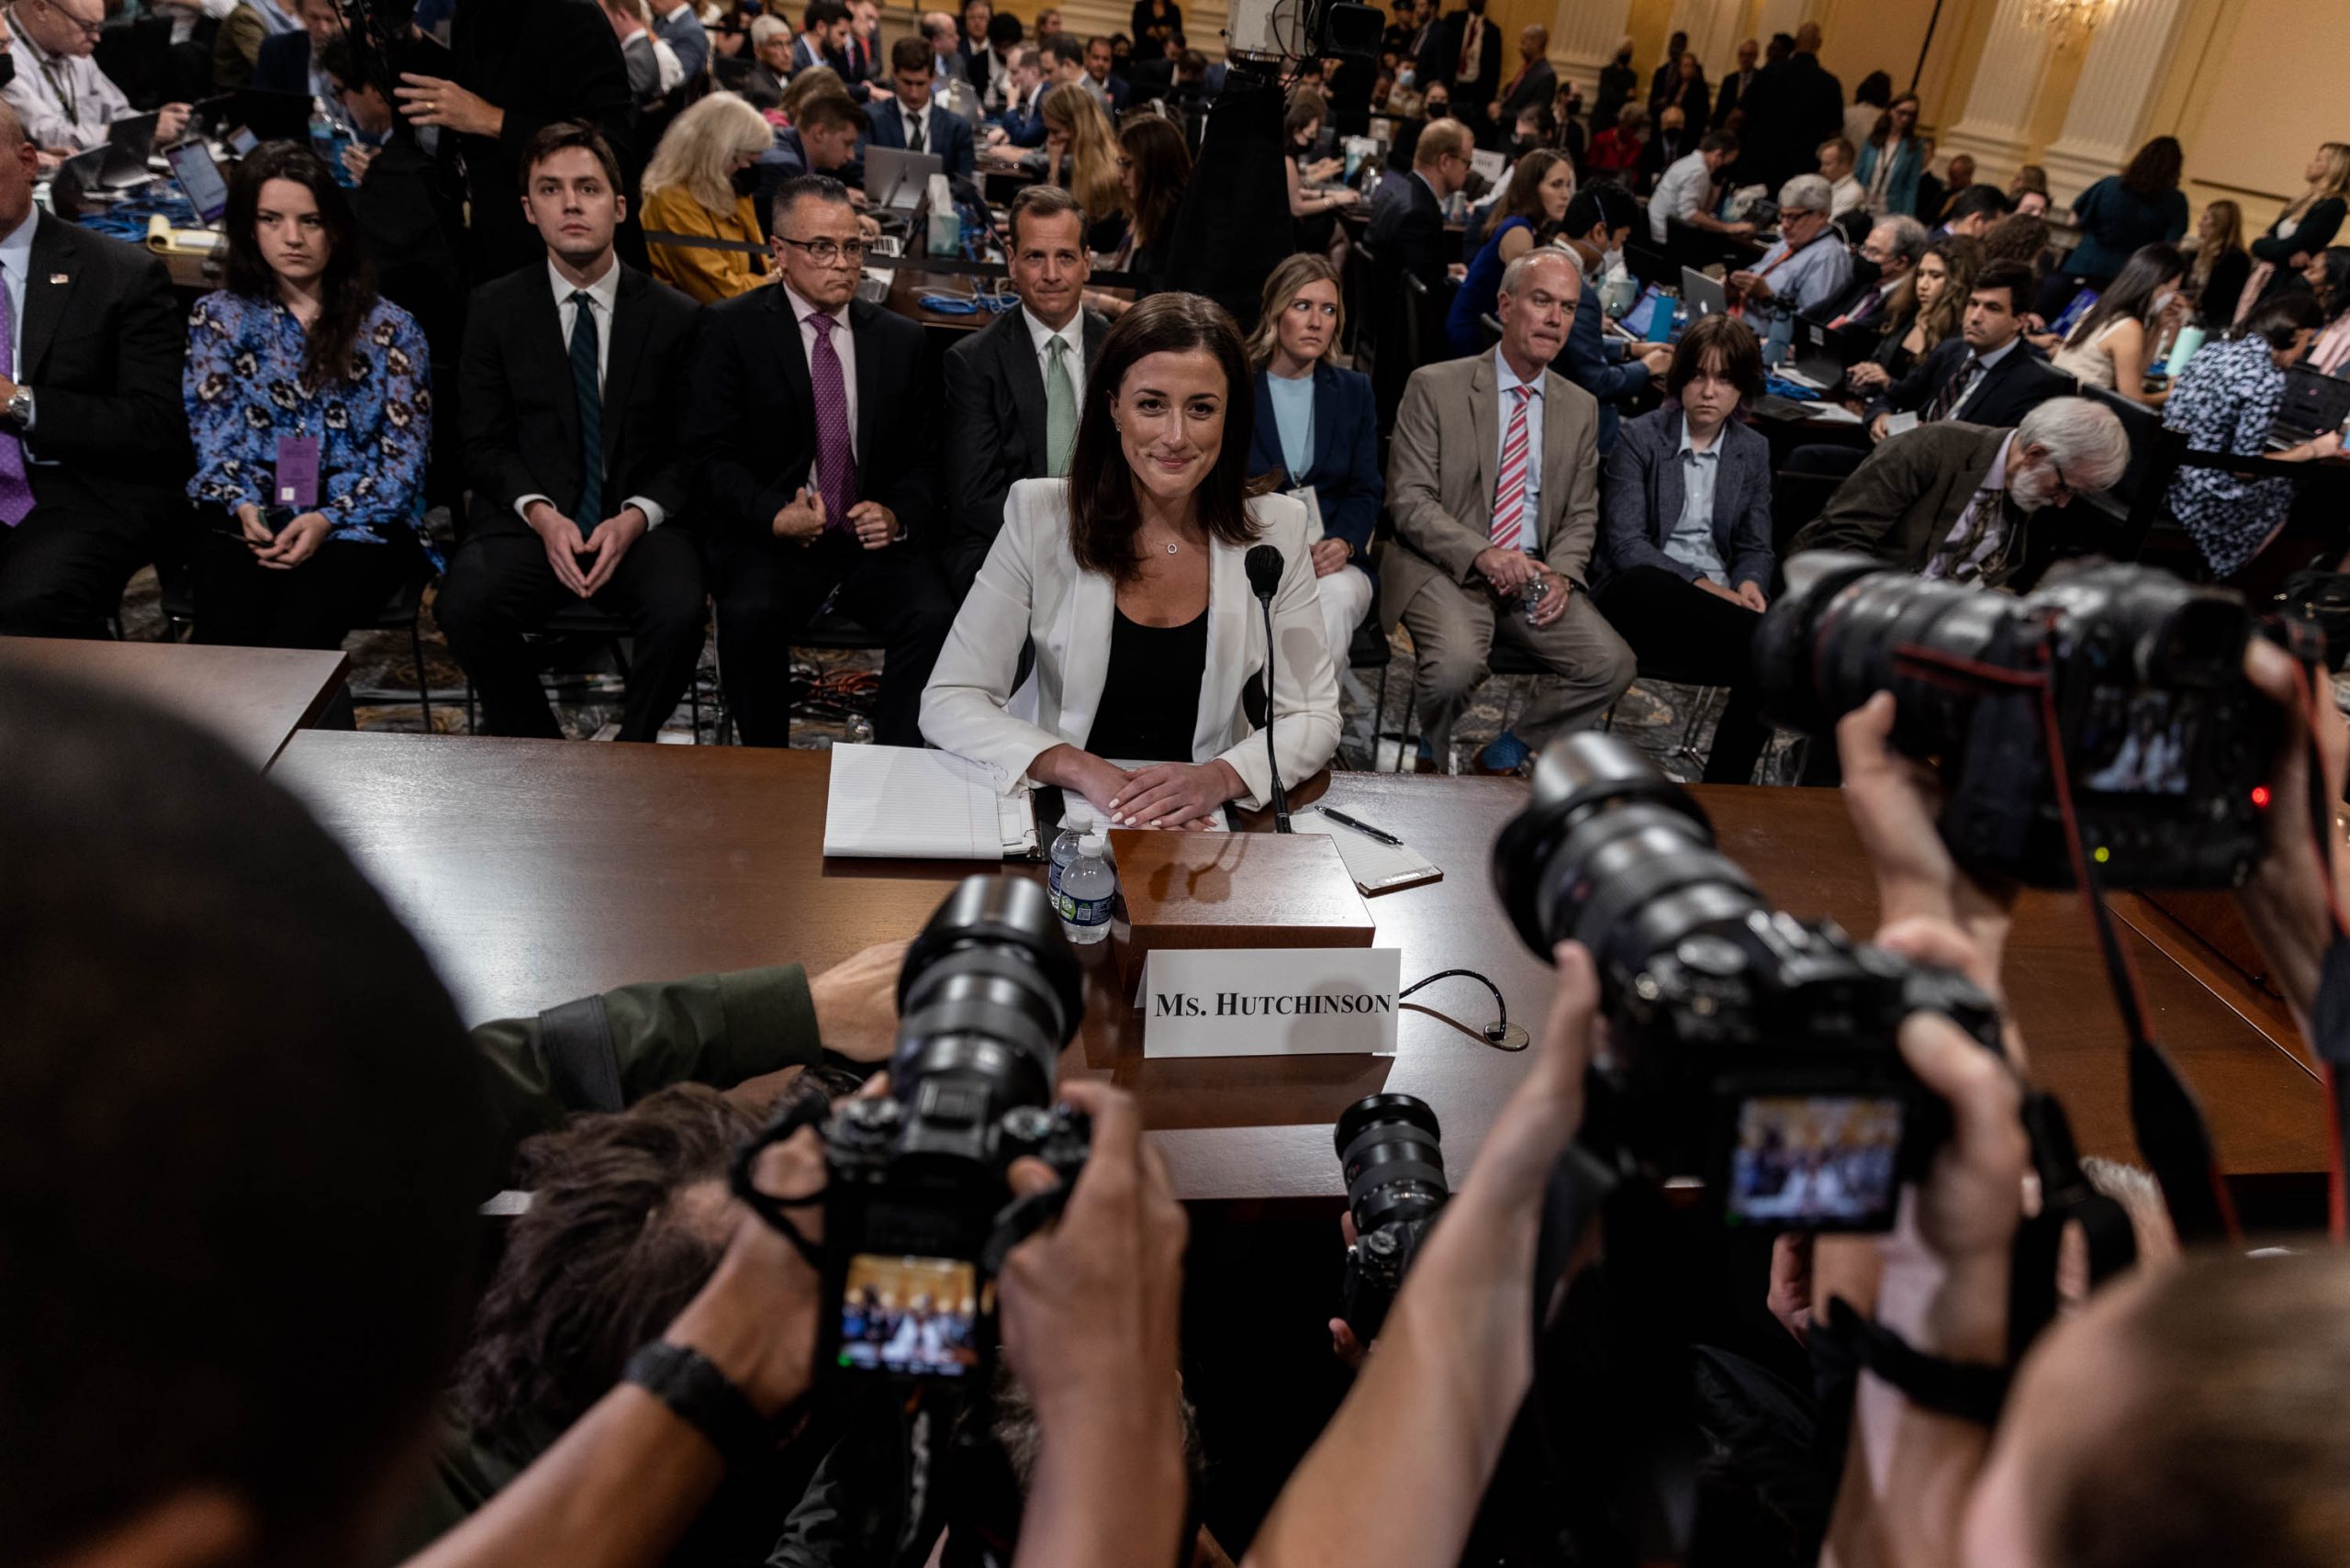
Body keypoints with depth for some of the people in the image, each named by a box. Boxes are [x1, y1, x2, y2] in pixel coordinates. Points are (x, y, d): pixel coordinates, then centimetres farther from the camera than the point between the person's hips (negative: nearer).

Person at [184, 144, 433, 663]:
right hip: (249, 518, 2)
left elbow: (405, 454, 2)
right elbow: (212, 434, 9)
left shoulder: (389, 328, 9)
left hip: (359, 520, -1)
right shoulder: (218, 318, 16)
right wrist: (244, 506, -13)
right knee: (225, 638, -30)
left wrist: (327, 520, -12)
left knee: (292, 637, -33)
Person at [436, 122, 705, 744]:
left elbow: (691, 451, 5)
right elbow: (485, 442, 6)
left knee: (678, 614, -32)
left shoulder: (674, 315, 5)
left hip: (640, 523, -1)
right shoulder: (497, 308, 8)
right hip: (531, 521, 1)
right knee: (464, 606, -28)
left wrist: (634, 518, -12)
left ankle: (635, 748, -3)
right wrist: (542, 514, -12)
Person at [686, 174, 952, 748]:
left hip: (875, 536, 2)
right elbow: (710, 451, -3)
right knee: (752, 613, -32)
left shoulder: (900, 339, 12)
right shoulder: (732, 328, 3)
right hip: (770, 536, -2)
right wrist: (773, 515, -19)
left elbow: (922, 459, 12)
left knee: (935, 617, -26)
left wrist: (898, 516, -9)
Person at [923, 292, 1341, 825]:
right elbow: (948, 702, -6)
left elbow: (1314, 717, 1)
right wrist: (1083, 770, -22)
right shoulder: (1040, 515, -5)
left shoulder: (1277, 529, -1)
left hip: (1204, 826, 1)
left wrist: (1220, 778, -19)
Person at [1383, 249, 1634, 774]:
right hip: (1444, 568, -4)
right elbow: (1409, 501, -7)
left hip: (1535, 575, 5)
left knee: (1612, 664, -16)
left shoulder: (1580, 407, 13)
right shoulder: (1434, 386, -2)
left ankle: (1502, 757, 6)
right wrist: (1482, 554, -22)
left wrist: (1561, 575, -8)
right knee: (1457, 663, -33)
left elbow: (1581, 516, 15)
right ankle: (1433, 756, 2)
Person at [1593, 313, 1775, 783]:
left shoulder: (1753, 450, 16)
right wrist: (1700, 584, -19)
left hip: (1717, 595, 4)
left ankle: (1722, 791, -18)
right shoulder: (1639, 438, 3)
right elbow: (1624, 543, -7)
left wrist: (1748, 584, -8)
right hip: (1641, 592, -4)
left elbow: (1756, 547, 17)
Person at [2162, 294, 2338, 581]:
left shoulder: (2213, 348, 5)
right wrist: (2312, 450, 0)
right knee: (2281, 492, 22)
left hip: (2157, 475, 7)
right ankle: (2216, 581, 31)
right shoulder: (2268, 378, -17)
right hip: (2192, 498, -7)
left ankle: (2204, 572, 33)